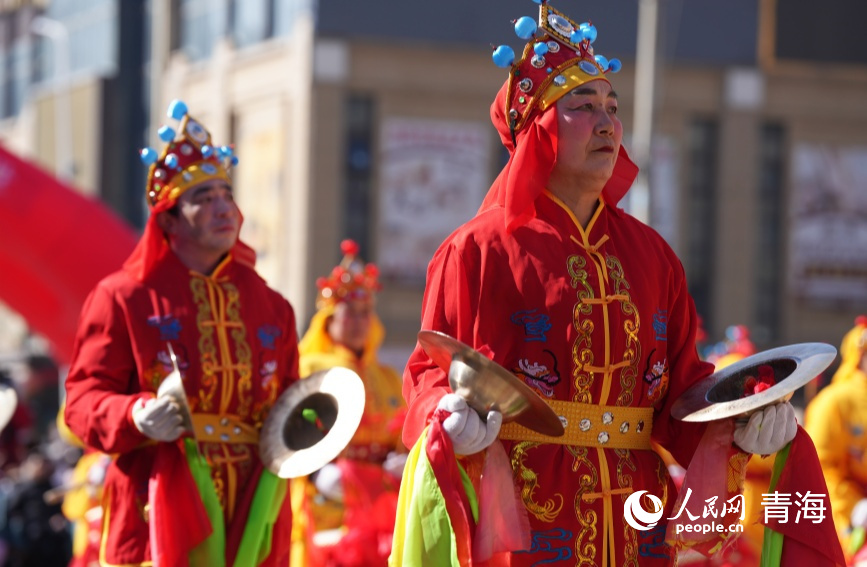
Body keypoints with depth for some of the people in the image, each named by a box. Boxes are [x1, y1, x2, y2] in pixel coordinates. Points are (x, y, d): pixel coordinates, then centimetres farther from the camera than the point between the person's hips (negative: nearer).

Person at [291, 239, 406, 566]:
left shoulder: (388, 378, 21)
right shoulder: (310, 369, 7)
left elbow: (405, 437, 17)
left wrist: (402, 458, -6)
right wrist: (318, 472, -22)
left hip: (381, 502, 4)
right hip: (331, 501, -4)